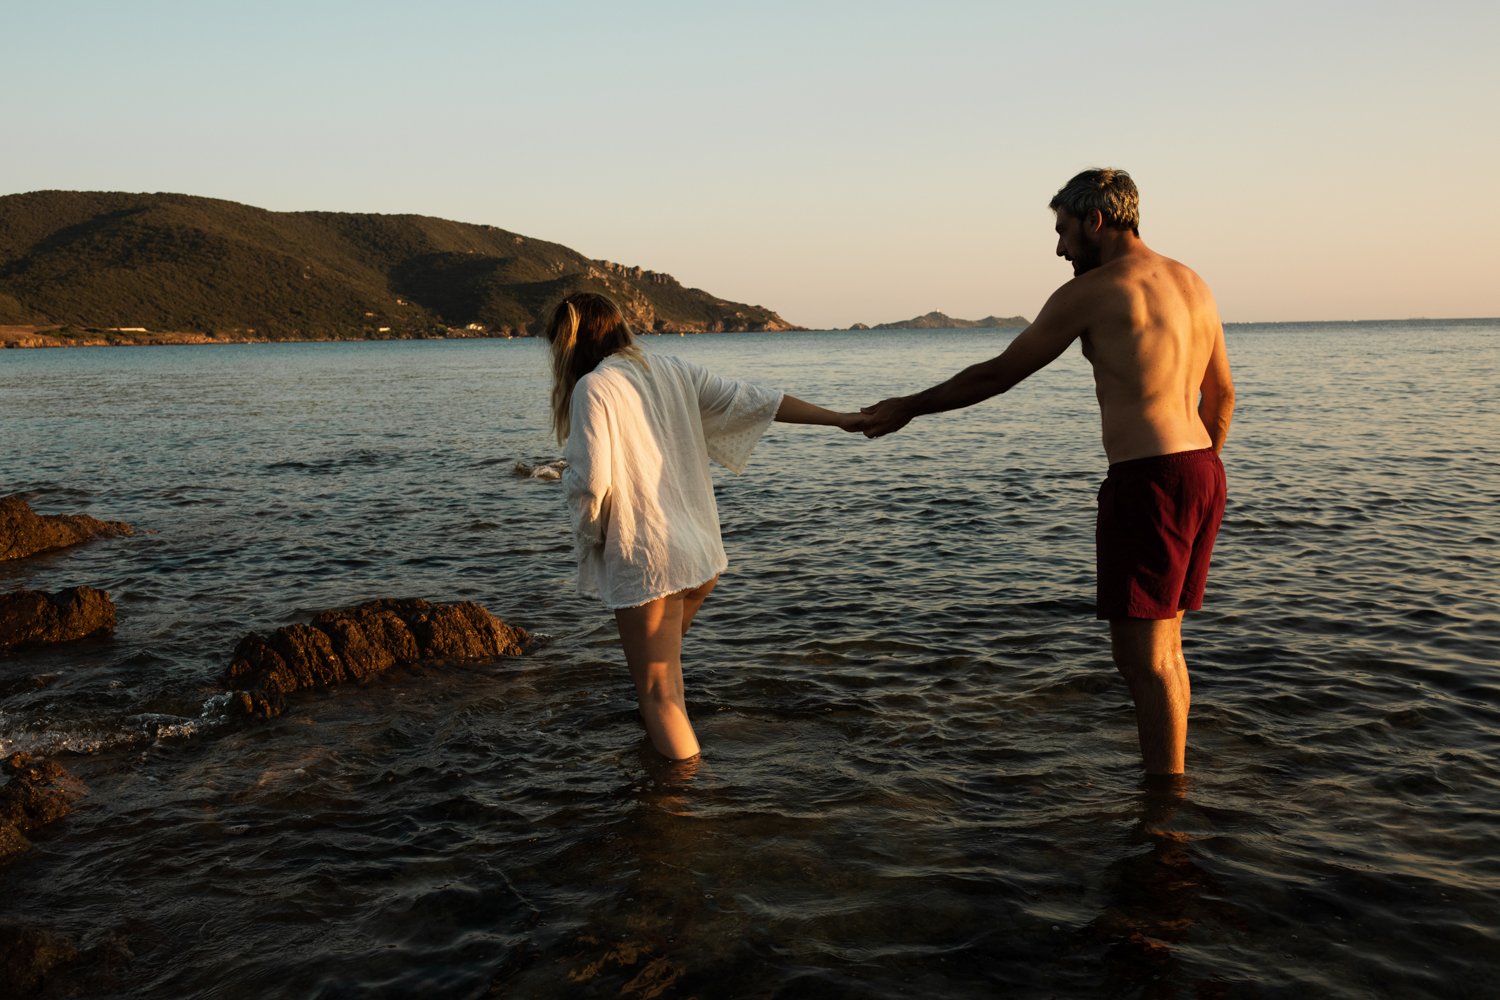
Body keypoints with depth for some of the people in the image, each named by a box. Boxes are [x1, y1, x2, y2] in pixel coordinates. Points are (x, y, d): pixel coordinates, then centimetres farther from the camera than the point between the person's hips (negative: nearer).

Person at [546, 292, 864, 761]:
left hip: (644, 562, -7)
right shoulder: (671, 370, 8)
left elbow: (592, 482, -19)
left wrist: (590, 529, 3)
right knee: (661, 665, 27)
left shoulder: (593, 388, -10)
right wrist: (839, 419, 15)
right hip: (701, 551, 7)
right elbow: (752, 400, 9)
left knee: (659, 695, -1)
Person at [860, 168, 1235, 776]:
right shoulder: (1193, 284, 17)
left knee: (1142, 656, -3)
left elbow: (999, 374, -2)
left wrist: (909, 408, 9)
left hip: (1147, 477, -9)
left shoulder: (1091, 291, -7)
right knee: (1162, 648, 17)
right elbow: (1222, 395, 24)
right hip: (1203, 472, 9)